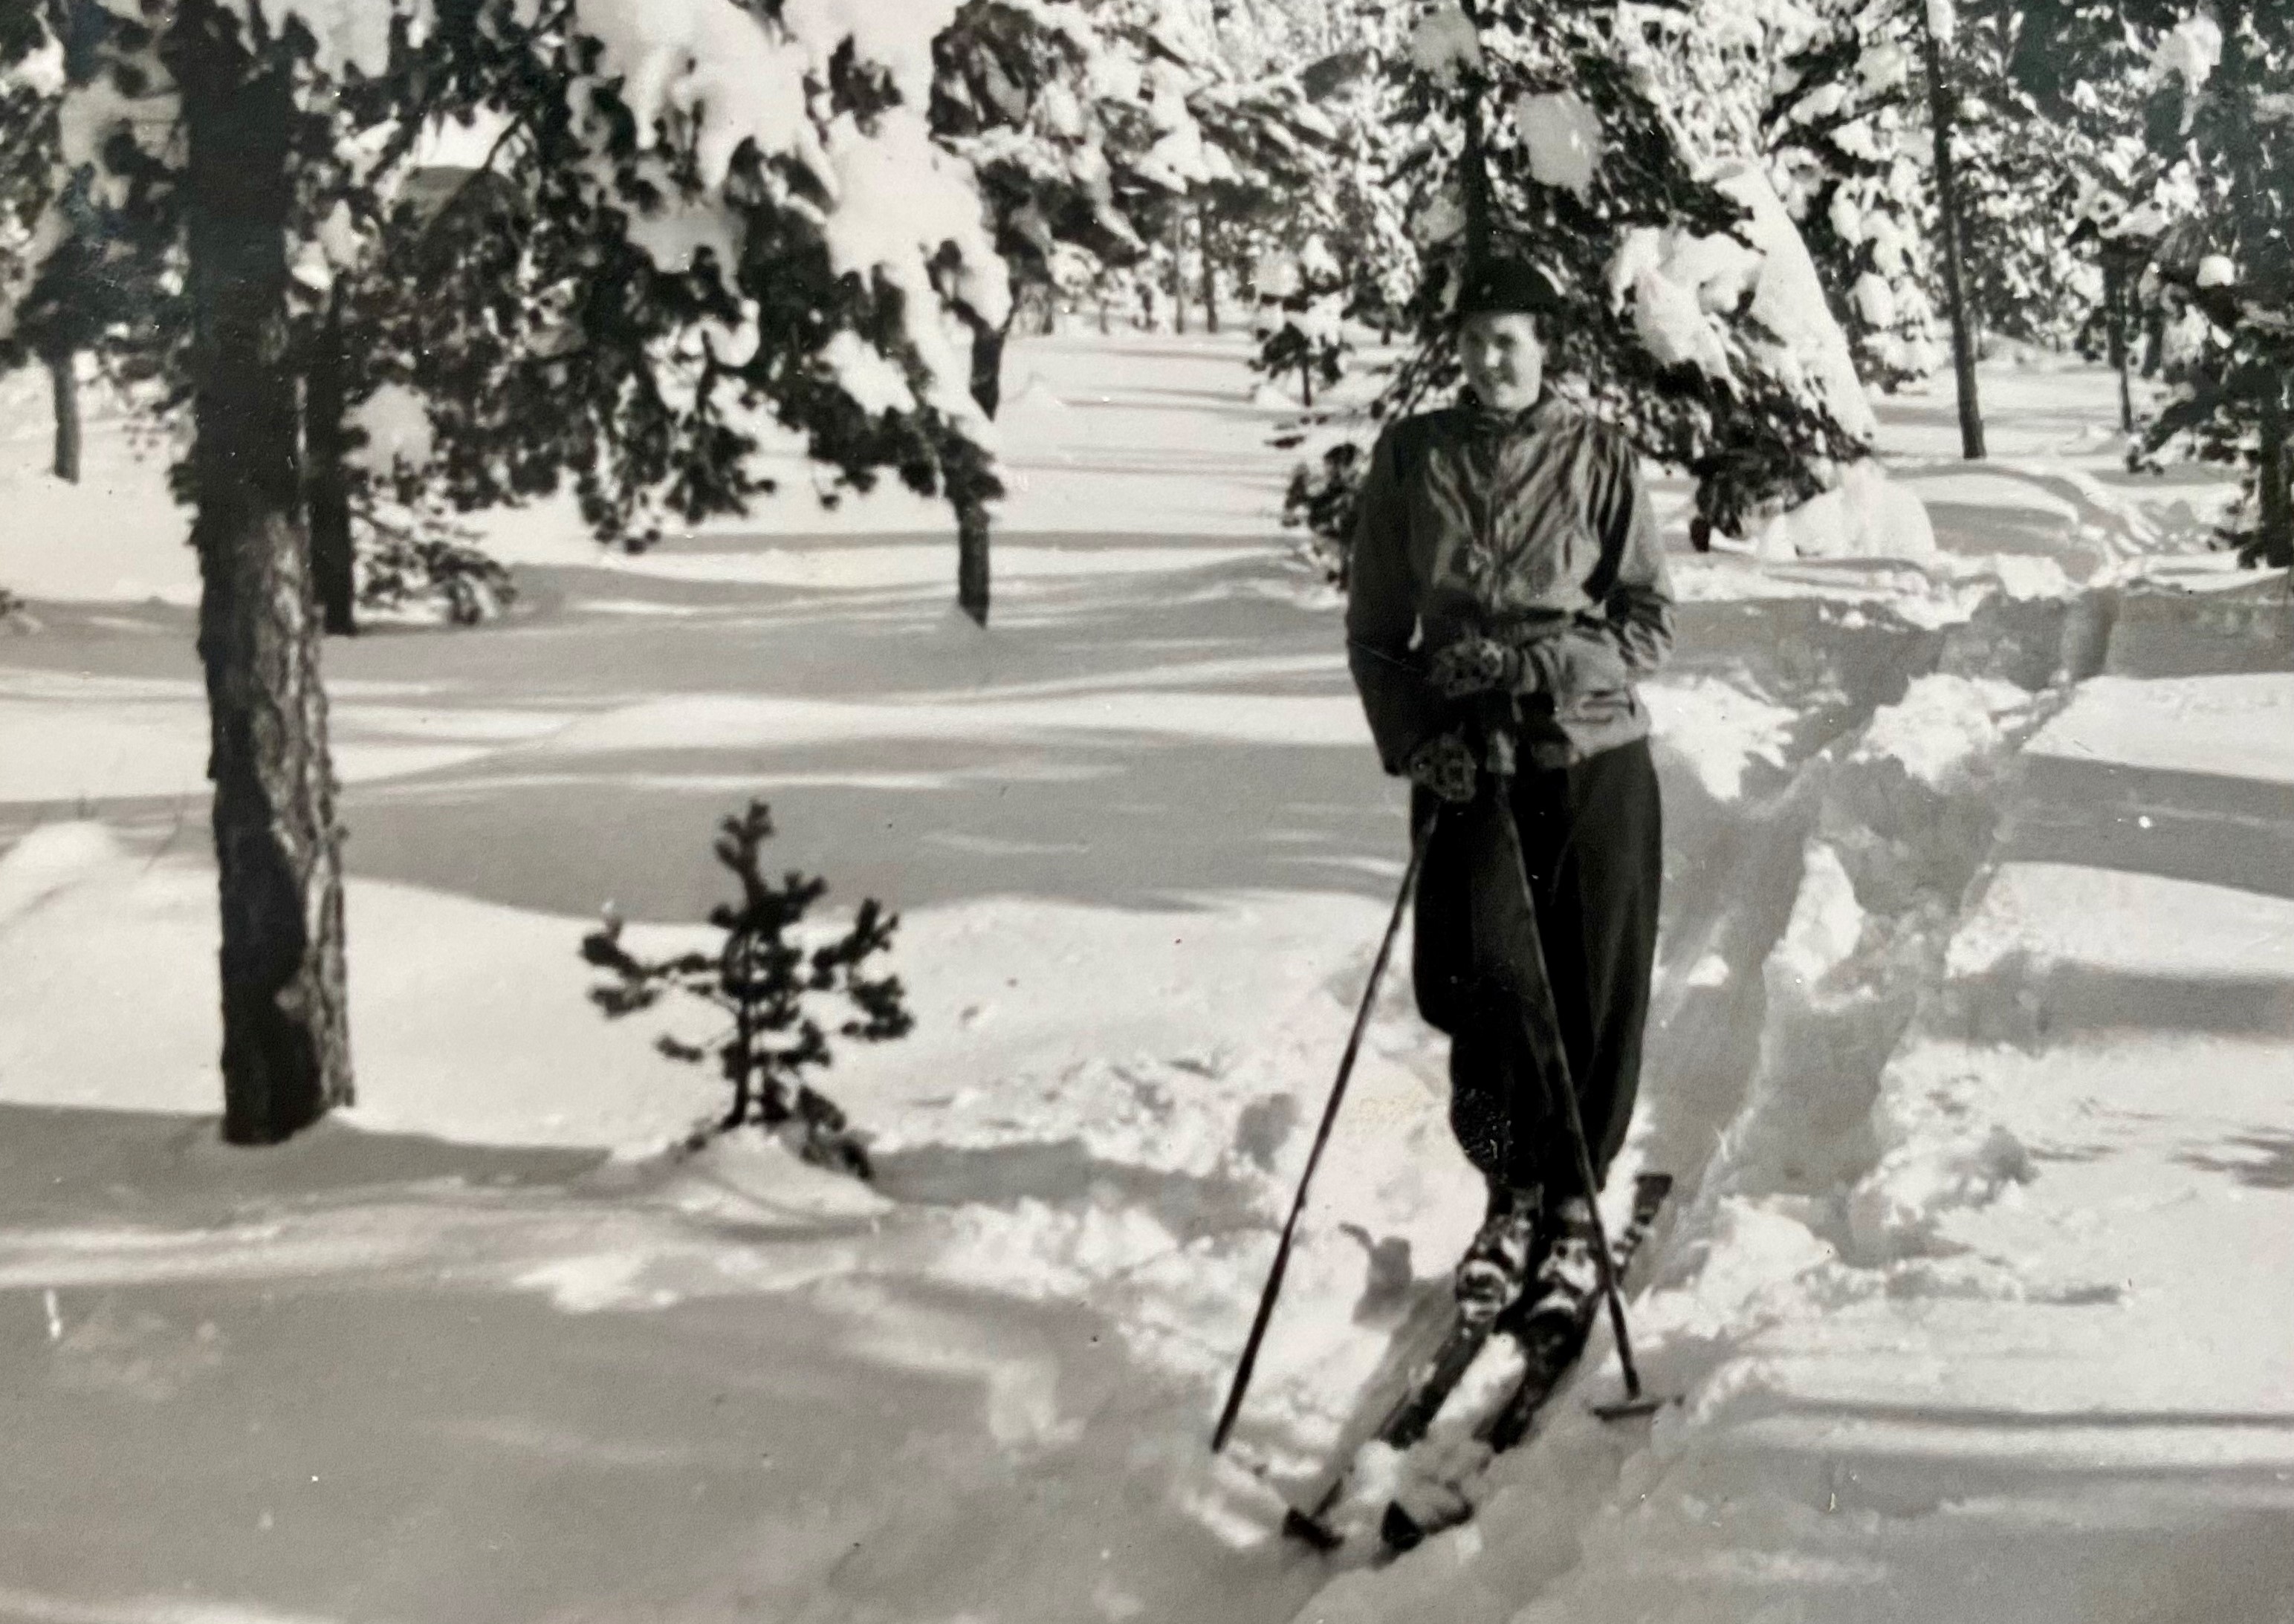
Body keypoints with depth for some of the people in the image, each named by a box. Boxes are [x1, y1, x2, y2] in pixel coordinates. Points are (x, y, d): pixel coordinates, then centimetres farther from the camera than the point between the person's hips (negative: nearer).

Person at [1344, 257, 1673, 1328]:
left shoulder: (1598, 459, 2)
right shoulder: (1411, 458, 6)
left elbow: (1650, 623, 2)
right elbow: (1374, 629, 10)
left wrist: (1539, 660, -13)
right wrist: (1413, 738, -4)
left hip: (1592, 755, -1)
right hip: (1466, 764, 1)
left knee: (1596, 989, 2)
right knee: (1484, 982, -9)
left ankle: (1575, 1202, 18)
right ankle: (1512, 1192, 12)